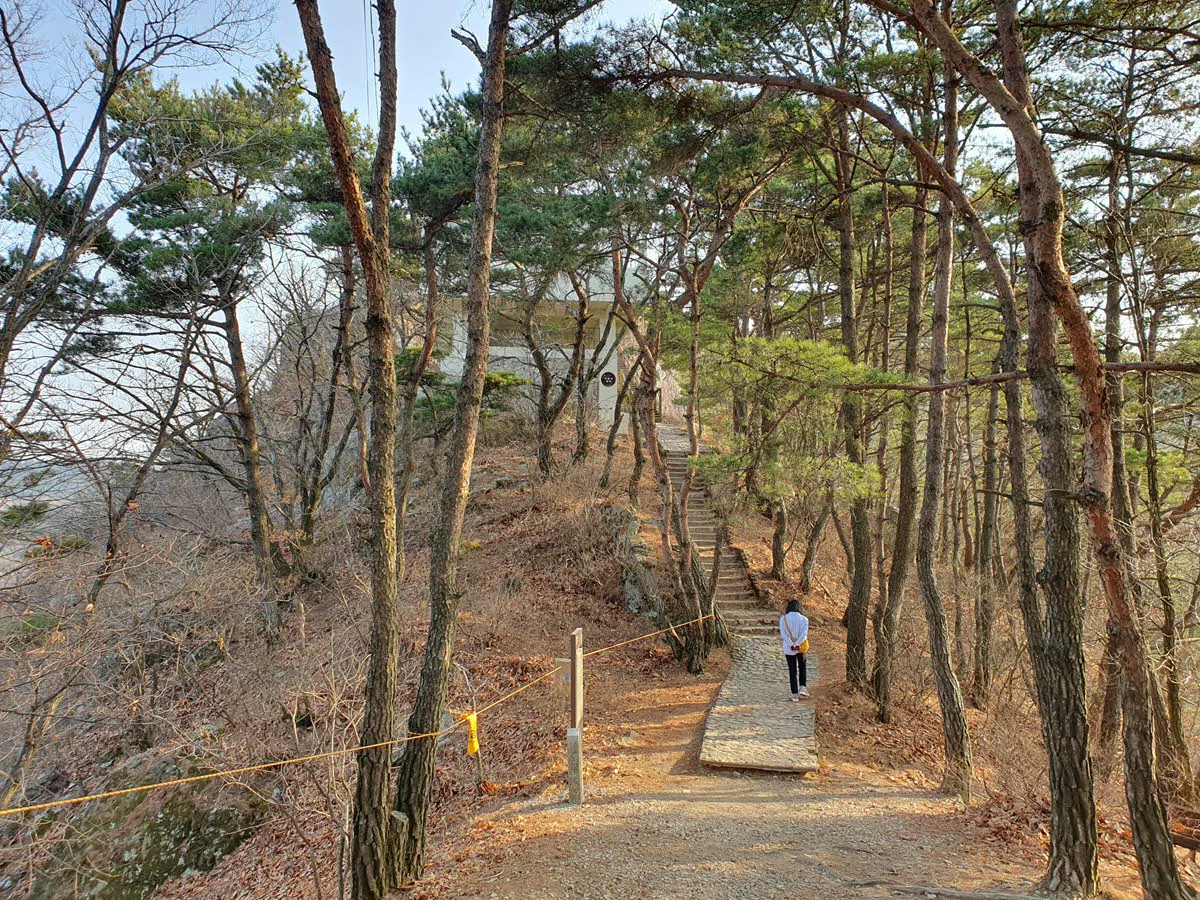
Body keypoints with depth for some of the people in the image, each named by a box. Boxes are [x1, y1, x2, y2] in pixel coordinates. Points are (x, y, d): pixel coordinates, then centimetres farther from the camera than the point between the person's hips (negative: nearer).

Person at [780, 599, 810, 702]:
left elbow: (783, 634, -11)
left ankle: (795, 695, 9)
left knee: (792, 671, 8)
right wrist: (797, 644, -19)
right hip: (801, 648, 0)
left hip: (788, 649, 0)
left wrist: (791, 645, -16)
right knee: (803, 667, 22)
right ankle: (803, 687, 8)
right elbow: (804, 634, -14)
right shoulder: (804, 619, -5)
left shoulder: (783, 618, -4)